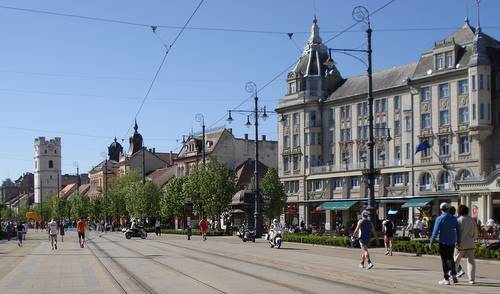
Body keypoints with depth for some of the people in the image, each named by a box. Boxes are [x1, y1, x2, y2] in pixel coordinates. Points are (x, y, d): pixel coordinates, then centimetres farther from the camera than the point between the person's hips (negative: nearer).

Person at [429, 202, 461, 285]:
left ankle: (446, 279, 4)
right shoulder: (454, 218, 4)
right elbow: (458, 231, 9)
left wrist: (431, 242, -7)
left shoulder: (440, 219, -11)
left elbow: (435, 231, -13)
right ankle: (454, 275, 12)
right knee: (450, 259, 19)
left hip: (443, 242, -5)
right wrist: (458, 241, 20)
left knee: (444, 260, 2)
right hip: (452, 242, 5)